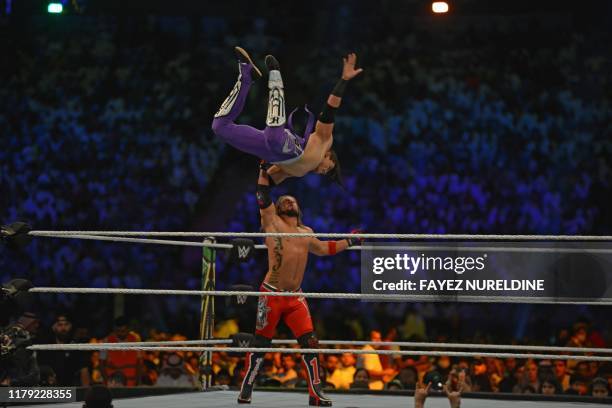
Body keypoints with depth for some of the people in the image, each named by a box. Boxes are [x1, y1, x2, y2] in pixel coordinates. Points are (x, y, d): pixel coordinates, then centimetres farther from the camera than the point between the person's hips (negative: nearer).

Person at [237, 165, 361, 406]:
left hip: (296, 297, 5)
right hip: (272, 294, -5)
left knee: (310, 343, -3)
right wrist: (264, 172, -16)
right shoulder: (272, 222, 3)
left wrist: (349, 242, 31)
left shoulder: (306, 233, 18)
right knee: (260, 344, -1)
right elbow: (264, 199, -10)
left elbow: (323, 248, 34)